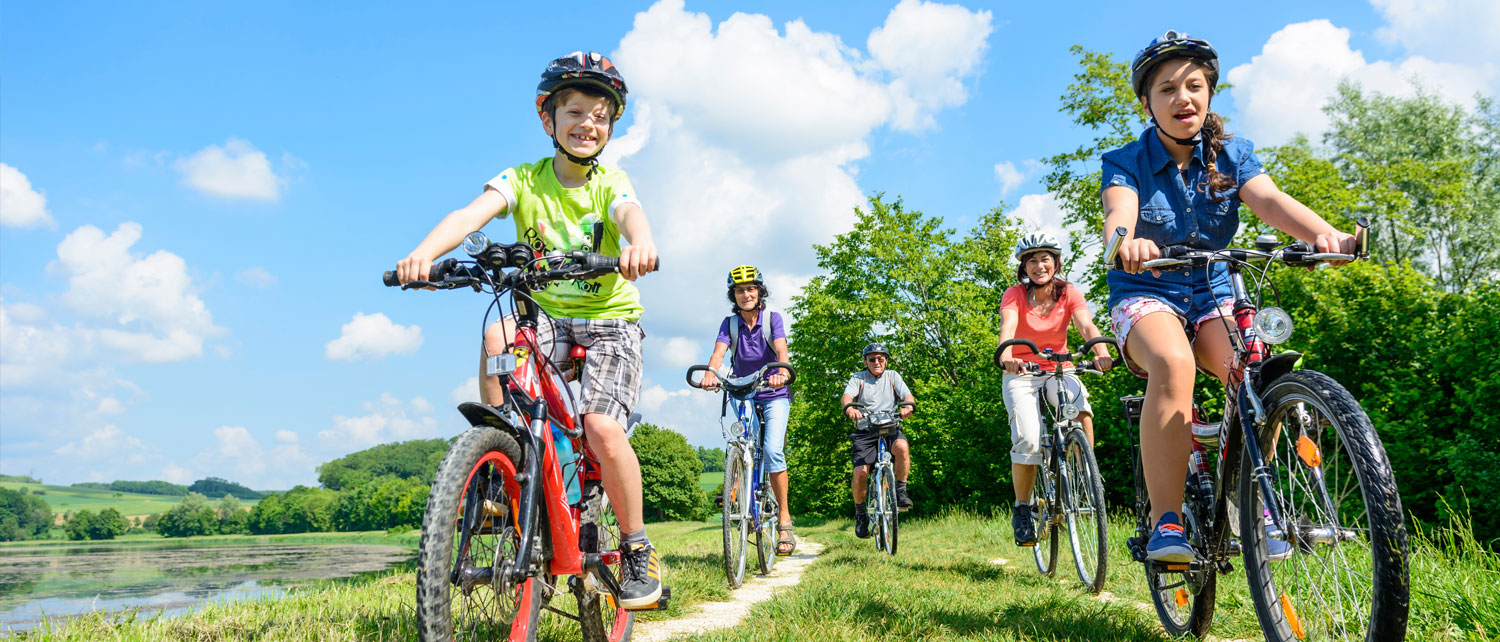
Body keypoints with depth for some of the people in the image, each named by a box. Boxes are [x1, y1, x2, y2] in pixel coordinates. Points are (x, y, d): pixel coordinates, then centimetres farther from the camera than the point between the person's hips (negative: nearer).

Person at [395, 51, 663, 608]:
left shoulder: (610, 184, -4)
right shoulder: (523, 180, -2)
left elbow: (630, 215, -28)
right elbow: (473, 212, -21)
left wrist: (639, 244, -54)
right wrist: (424, 253, -42)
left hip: (610, 320, -2)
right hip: (547, 316, 2)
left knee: (602, 428, -21)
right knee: (496, 336, -32)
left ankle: (637, 551, 0)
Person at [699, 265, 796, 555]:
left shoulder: (772, 319, -7)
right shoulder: (730, 323, -2)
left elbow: (781, 350, -23)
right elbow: (718, 353, -17)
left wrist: (782, 373, -45)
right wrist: (710, 375, -40)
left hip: (774, 395, -3)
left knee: (773, 450, -19)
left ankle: (784, 519, -14)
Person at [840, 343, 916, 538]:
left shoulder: (892, 376, 15)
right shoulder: (858, 378, 10)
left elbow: (907, 395, 1)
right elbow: (846, 396, -9)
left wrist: (909, 406, -24)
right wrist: (849, 408, -33)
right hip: (865, 431, 0)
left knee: (902, 446, -34)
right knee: (860, 472, -18)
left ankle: (901, 491, -15)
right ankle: (860, 513, 6)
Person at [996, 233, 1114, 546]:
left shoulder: (1069, 293, -3)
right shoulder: (1015, 295, -8)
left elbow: (1086, 325, -19)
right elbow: (1008, 326, -27)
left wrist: (1101, 351, -41)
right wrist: (1006, 356, -49)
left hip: (1059, 370, 2)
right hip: (1021, 374, -1)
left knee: (1080, 408, -32)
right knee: (1028, 441, -22)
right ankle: (1022, 509, -2)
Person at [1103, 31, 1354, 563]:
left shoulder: (1231, 155, 4)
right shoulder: (1126, 163, -4)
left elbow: (1271, 200, -16)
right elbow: (1119, 212, -26)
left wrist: (1324, 232, -39)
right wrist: (1127, 242, -52)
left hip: (1213, 295, 3)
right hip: (1145, 295, -3)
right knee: (1173, 363, -36)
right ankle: (1166, 522, -32)